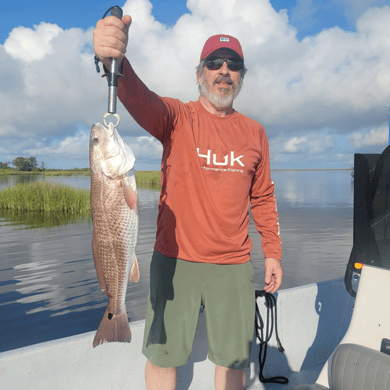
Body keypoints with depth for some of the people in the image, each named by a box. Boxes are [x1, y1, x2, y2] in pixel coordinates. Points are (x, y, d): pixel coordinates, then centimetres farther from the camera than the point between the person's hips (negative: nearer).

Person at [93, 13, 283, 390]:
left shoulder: (254, 132, 8)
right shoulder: (177, 117, -2)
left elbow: (263, 197, 13)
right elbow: (140, 99, -24)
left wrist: (272, 251, 10)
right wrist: (114, 60, -45)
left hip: (233, 265, 3)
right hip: (174, 260, -2)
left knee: (233, 358, 13)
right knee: (161, 355, 10)